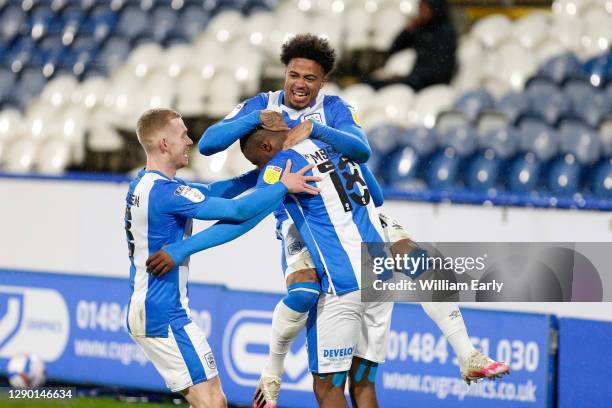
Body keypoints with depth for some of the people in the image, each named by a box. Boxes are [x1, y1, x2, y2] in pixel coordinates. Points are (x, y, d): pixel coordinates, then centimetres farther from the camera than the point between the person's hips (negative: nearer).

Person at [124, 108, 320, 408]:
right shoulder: (164, 192, -20)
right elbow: (237, 210, -20)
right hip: (163, 316, -10)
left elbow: (209, 191, 19)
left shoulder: (143, 184, 11)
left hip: (144, 312, 10)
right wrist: (283, 186, -8)